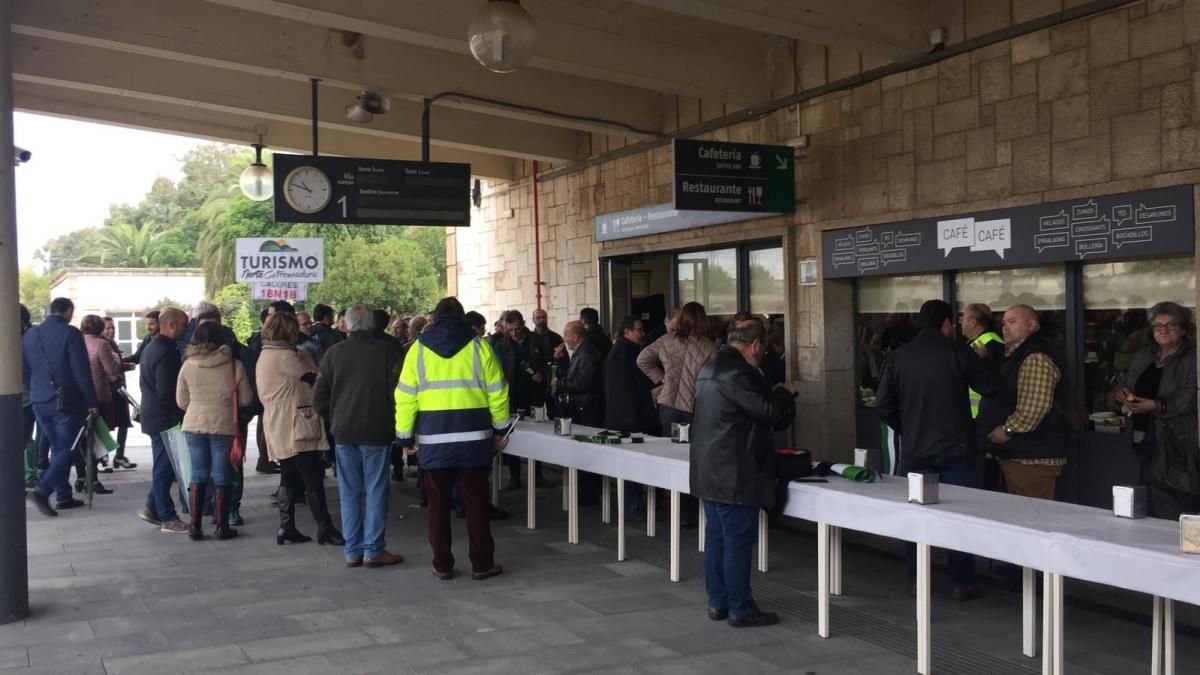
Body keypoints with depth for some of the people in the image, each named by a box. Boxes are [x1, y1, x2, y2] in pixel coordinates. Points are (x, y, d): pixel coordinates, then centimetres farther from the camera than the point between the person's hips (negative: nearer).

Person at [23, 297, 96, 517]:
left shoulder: (30, 334, 8)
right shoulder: (70, 333, -11)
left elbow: (24, 371, 13)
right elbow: (82, 372, -14)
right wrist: (91, 402, -8)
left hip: (39, 402, 6)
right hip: (67, 402, -6)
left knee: (58, 448, 16)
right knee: (67, 449, 0)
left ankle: (63, 496, 16)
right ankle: (42, 490, -16)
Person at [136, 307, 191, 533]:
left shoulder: (152, 347, 14)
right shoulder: (166, 352, -19)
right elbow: (166, 391, -24)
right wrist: (180, 412, -13)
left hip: (154, 416, 10)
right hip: (165, 418, -10)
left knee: (163, 467, 18)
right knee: (164, 468, -4)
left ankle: (152, 508, 23)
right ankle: (168, 518, 2)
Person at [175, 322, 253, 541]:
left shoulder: (188, 365, -3)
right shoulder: (234, 365, -8)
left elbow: (181, 401, 4)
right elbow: (246, 398, -1)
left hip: (194, 425, 2)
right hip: (224, 426, -2)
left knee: (198, 476, 12)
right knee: (222, 477, 7)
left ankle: (195, 526, 13)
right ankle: (222, 527, 10)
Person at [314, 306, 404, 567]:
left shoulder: (333, 353, 2)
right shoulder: (386, 351, -6)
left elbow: (319, 398, 3)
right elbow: (396, 393, -8)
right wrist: (393, 421, 8)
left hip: (343, 432, 3)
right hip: (376, 431, -2)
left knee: (349, 493, 9)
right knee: (375, 491, 3)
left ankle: (352, 551, 11)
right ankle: (373, 550, 3)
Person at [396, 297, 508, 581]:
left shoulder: (419, 348, 4)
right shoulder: (479, 346, 2)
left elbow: (405, 397, 2)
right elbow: (497, 392, 2)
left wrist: (405, 436, 9)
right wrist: (501, 429, 11)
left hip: (434, 439, 0)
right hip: (474, 437, 0)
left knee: (438, 504, 9)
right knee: (476, 502, 6)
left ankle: (442, 565, 13)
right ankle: (482, 564, 9)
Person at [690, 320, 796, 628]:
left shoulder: (710, 368, 13)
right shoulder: (738, 373, -20)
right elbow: (770, 412, -19)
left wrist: (774, 394, 17)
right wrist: (786, 394, 0)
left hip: (709, 472, 10)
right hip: (734, 475, -10)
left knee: (716, 538, 14)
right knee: (738, 541, -1)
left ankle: (717, 603, 22)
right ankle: (740, 609, 6)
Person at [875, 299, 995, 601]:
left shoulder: (898, 356, 1)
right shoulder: (958, 352, -8)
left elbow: (883, 403, 0)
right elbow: (989, 387, -2)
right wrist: (979, 361, 17)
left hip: (914, 449, 3)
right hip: (955, 449, -3)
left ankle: (916, 580, 16)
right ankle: (963, 583, 9)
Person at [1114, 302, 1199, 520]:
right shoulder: (1144, 357, 17)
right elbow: (1128, 385, 21)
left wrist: (1156, 406, -26)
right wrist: (1123, 394, -2)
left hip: (1179, 443, -7)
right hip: (1149, 440, 7)